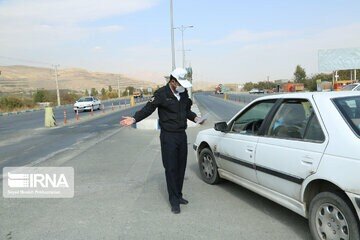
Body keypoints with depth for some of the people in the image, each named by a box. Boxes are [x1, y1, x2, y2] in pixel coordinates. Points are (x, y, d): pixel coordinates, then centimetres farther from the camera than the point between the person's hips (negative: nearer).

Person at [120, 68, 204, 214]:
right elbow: (148, 108, -16)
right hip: (168, 136, -6)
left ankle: (178, 195, 28)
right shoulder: (161, 94, -11)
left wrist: (195, 118, 8)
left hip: (182, 135, 6)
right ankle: (174, 201, 8)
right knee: (171, 168, -3)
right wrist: (134, 119, -28)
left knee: (181, 167, 13)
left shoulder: (184, 93, 8)